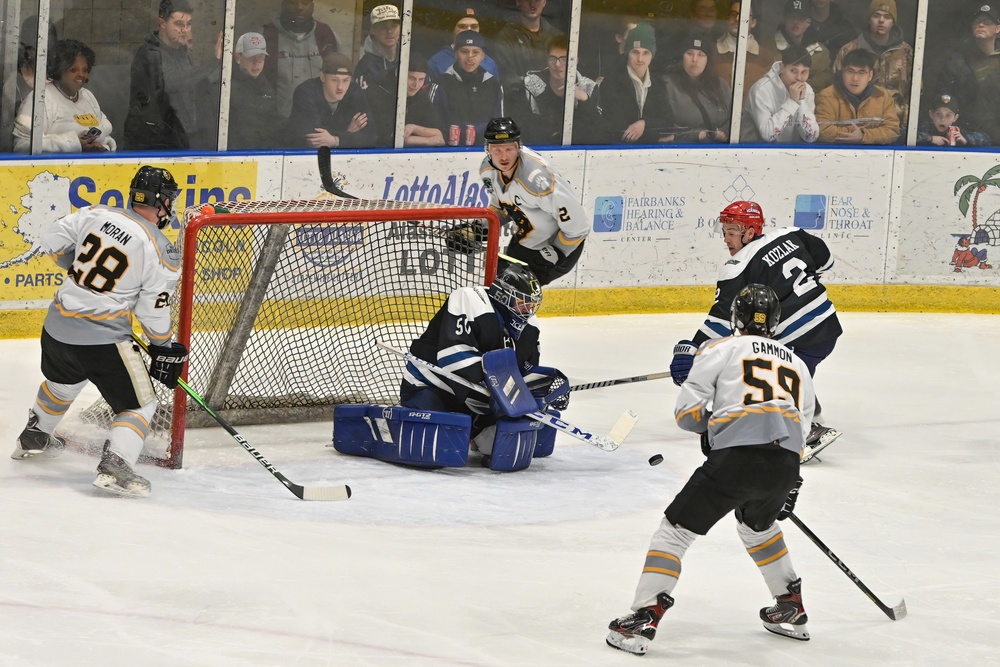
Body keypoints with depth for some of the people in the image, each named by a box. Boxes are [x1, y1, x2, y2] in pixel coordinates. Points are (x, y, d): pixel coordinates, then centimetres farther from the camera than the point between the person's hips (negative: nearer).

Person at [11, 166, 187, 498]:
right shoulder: (163, 253, -12)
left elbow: (54, 241, 11)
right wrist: (165, 347, 9)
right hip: (102, 339, -6)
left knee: (62, 381, 35)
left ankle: (33, 439, 53)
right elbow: (153, 312, -7)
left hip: (57, 326, 6)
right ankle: (114, 465, -13)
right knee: (139, 404, 6)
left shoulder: (97, 215, -1)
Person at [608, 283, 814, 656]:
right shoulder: (796, 365, 27)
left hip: (736, 457, -5)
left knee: (676, 530, 5)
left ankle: (643, 621, -5)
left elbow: (687, 412, 5)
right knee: (758, 525, 35)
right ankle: (792, 610, 39)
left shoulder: (720, 350, 11)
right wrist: (788, 486, 31)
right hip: (785, 465, 5)